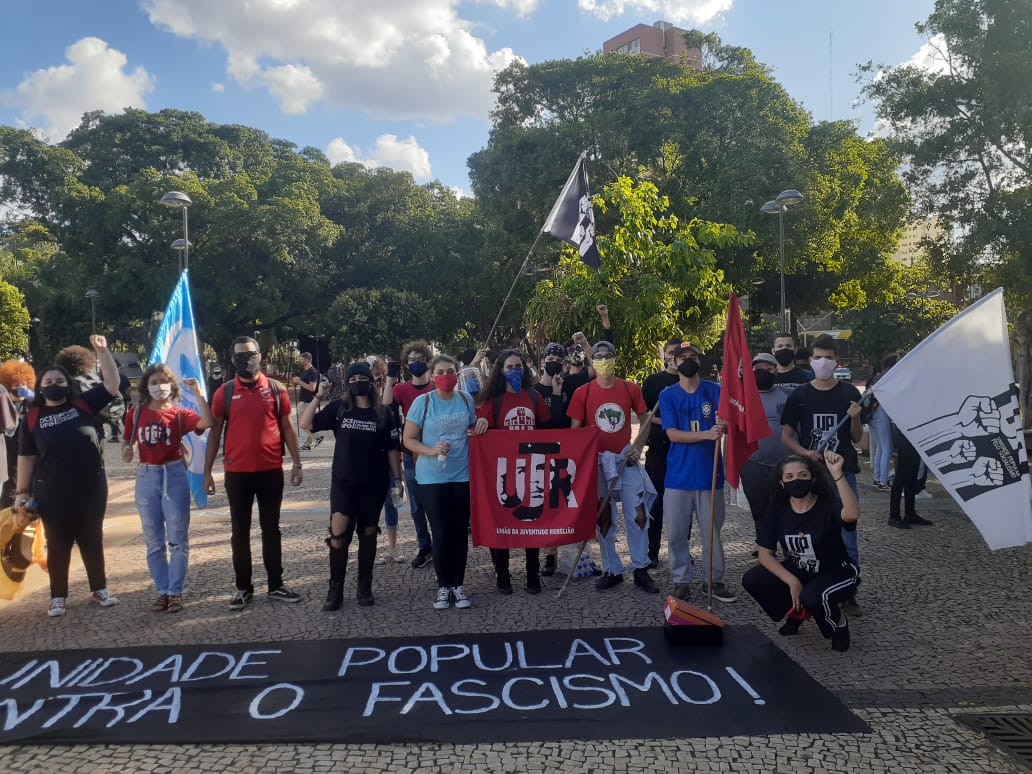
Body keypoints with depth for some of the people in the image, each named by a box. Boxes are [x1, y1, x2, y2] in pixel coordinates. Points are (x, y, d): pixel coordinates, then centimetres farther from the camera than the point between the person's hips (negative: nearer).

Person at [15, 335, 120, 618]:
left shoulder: (83, 404, 0)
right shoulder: (32, 417, 2)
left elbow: (112, 384, -7)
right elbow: (26, 457, 5)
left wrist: (102, 350, -13)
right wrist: (22, 491, 2)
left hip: (91, 487, 0)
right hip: (52, 492, 0)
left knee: (92, 539, 12)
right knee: (58, 544, 9)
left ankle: (99, 589, 25)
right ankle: (58, 596, 22)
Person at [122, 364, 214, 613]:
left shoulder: (179, 414, -3)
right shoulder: (136, 413, 3)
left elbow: (207, 422, -20)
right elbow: (127, 440, 12)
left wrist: (197, 392, -22)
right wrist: (126, 452, -10)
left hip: (174, 475, -2)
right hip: (147, 476, 2)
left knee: (178, 538, 2)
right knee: (154, 541, 10)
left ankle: (175, 592, 11)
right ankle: (162, 591, 20)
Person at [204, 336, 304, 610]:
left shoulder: (276, 389, 0)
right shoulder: (224, 392, 0)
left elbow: (287, 427, 4)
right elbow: (215, 432, 4)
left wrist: (297, 463, 0)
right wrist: (207, 471, 1)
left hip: (271, 470, 0)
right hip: (237, 472, 0)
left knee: (271, 529, 10)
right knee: (240, 531, 9)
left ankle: (276, 585, 20)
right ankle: (243, 587, 21)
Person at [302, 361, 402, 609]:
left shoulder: (384, 413, 0)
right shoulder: (338, 408, 1)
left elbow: (392, 448, 3)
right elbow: (306, 424, -6)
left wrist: (398, 478, 2)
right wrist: (318, 396, -12)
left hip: (374, 483, 0)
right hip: (343, 482, 0)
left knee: (368, 533, 9)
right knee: (338, 533, -8)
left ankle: (364, 586, 21)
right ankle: (335, 588, 6)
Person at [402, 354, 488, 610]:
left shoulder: (466, 399, 4)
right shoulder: (422, 401, -7)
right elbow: (408, 440, -5)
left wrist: (482, 422, -4)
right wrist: (430, 451, -22)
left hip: (463, 474, 3)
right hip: (432, 477, -3)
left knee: (460, 530, 7)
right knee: (441, 531, -1)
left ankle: (458, 585, 19)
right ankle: (443, 586, 15)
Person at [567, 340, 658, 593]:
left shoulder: (631, 389, 0)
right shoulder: (583, 393, -2)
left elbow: (644, 420, 9)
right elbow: (574, 429, 2)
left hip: (626, 459, 0)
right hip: (597, 461, 0)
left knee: (638, 515, -2)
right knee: (603, 517, 8)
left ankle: (641, 570, 12)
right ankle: (612, 570, 21)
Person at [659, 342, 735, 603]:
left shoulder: (715, 391, 3)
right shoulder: (667, 395, 2)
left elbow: (727, 428, -3)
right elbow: (673, 434, -8)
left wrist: (723, 425, -28)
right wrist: (707, 434, -22)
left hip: (710, 473, 0)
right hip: (679, 474, 0)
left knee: (712, 530, 8)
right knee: (677, 532, 4)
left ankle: (715, 580, 22)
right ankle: (681, 581, 18)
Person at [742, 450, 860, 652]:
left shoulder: (828, 504, -23)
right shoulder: (776, 510, -11)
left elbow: (853, 514, -48)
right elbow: (765, 554, -10)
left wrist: (837, 474, -56)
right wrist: (792, 582, -22)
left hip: (837, 573, -4)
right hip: (798, 572, 4)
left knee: (812, 597, -36)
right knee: (752, 581, -17)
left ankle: (839, 622, 2)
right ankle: (797, 612, 11)